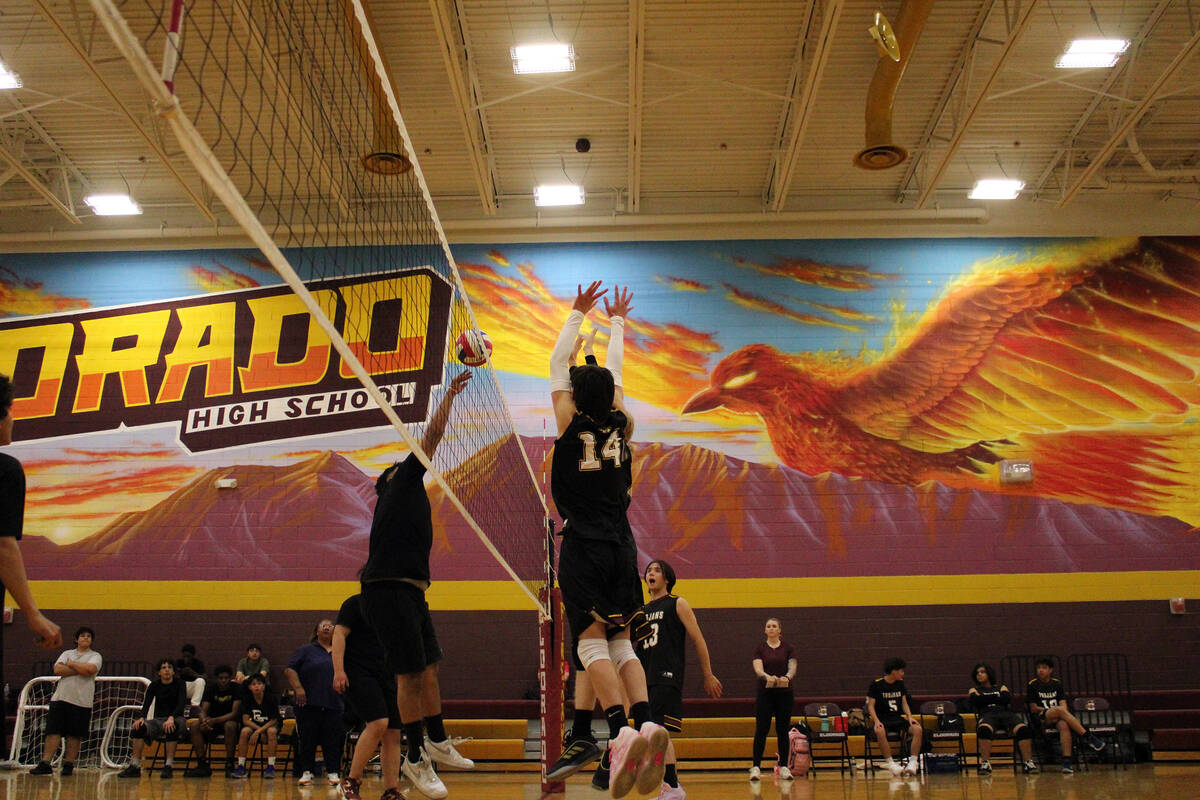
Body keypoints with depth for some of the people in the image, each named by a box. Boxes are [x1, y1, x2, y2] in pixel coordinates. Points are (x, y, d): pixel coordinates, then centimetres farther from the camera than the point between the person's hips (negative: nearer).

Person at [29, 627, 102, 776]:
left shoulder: (95, 656, 8)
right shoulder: (67, 654, 18)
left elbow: (90, 669, -14)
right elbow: (57, 669, 0)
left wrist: (71, 664, -2)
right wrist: (80, 670, -8)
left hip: (82, 701, -2)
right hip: (60, 698, 3)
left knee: (74, 735, 0)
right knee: (53, 731, -5)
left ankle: (68, 764, 7)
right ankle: (45, 763, -4)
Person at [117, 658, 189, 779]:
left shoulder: (179, 684, -3)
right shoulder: (154, 685, 6)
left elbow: (181, 704, -17)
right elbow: (146, 704, -6)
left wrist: (171, 718, -36)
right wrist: (142, 718, -28)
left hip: (176, 718, -3)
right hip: (158, 720, 3)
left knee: (172, 727, -39)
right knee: (139, 726, -26)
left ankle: (169, 766, -36)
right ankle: (135, 766, -26)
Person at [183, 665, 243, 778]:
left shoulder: (236, 689, -12)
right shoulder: (210, 688, -1)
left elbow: (235, 713, -20)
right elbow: (203, 711, -10)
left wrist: (215, 720, -35)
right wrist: (205, 721, -35)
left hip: (230, 720, -4)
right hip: (212, 721, 4)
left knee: (230, 726, -39)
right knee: (195, 726, -25)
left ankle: (229, 765, -31)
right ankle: (203, 765, -22)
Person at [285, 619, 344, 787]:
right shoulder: (306, 650, 5)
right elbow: (290, 670, -1)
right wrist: (298, 688, -12)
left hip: (334, 704, 2)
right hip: (309, 703, -2)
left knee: (333, 740, 1)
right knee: (308, 739, 1)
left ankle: (333, 772, 8)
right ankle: (306, 772, 10)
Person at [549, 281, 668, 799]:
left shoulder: (570, 424, -2)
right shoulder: (620, 424, 6)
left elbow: (557, 362, 9)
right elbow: (615, 371, 22)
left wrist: (578, 313, 18)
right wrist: (616, 321, 35)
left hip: (582, 547, -4)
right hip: (621, 545, 4)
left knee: (592, 644, -7)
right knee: (621, 644, 9)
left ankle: (621, 731, -26)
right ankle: (646, 721, -13)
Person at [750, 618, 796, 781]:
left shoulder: (788, 648, 5)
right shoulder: (760, 648, 3)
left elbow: (792, 667, -8)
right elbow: (758, 668, -11)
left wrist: (787, 677, -31)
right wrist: (768, 677, -33)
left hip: (785, 694, 1)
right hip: (765, 693, -1)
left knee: (782, 730, 4)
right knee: (761, 730, -4)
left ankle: (783, 767, 12)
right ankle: (756, 767, 0)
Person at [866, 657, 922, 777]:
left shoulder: (900, 683, 11)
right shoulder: (876, 684, -4)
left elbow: (904, 703, 16)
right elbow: (871, 705, -4)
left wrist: (909, 717, -3)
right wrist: (876, 721, -19)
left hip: (898, 718, 5)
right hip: (882, 719, -5)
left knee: (917, 729, -24)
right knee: (880, 731, -39)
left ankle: (913, 762, -22)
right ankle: (891, 763, -32)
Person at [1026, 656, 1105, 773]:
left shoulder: (1057, 684, 14)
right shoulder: (1032, 685, 3)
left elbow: (1063, 705, 5)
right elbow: (1033, 708, 0)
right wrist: (1052, 710, -8)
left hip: (1058, 717, 3)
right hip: (1041, 719, -3)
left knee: (1064, 725, -35)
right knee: (1059, 710, -34)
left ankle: (1067, 760, -42)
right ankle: (1088, 737, -36)